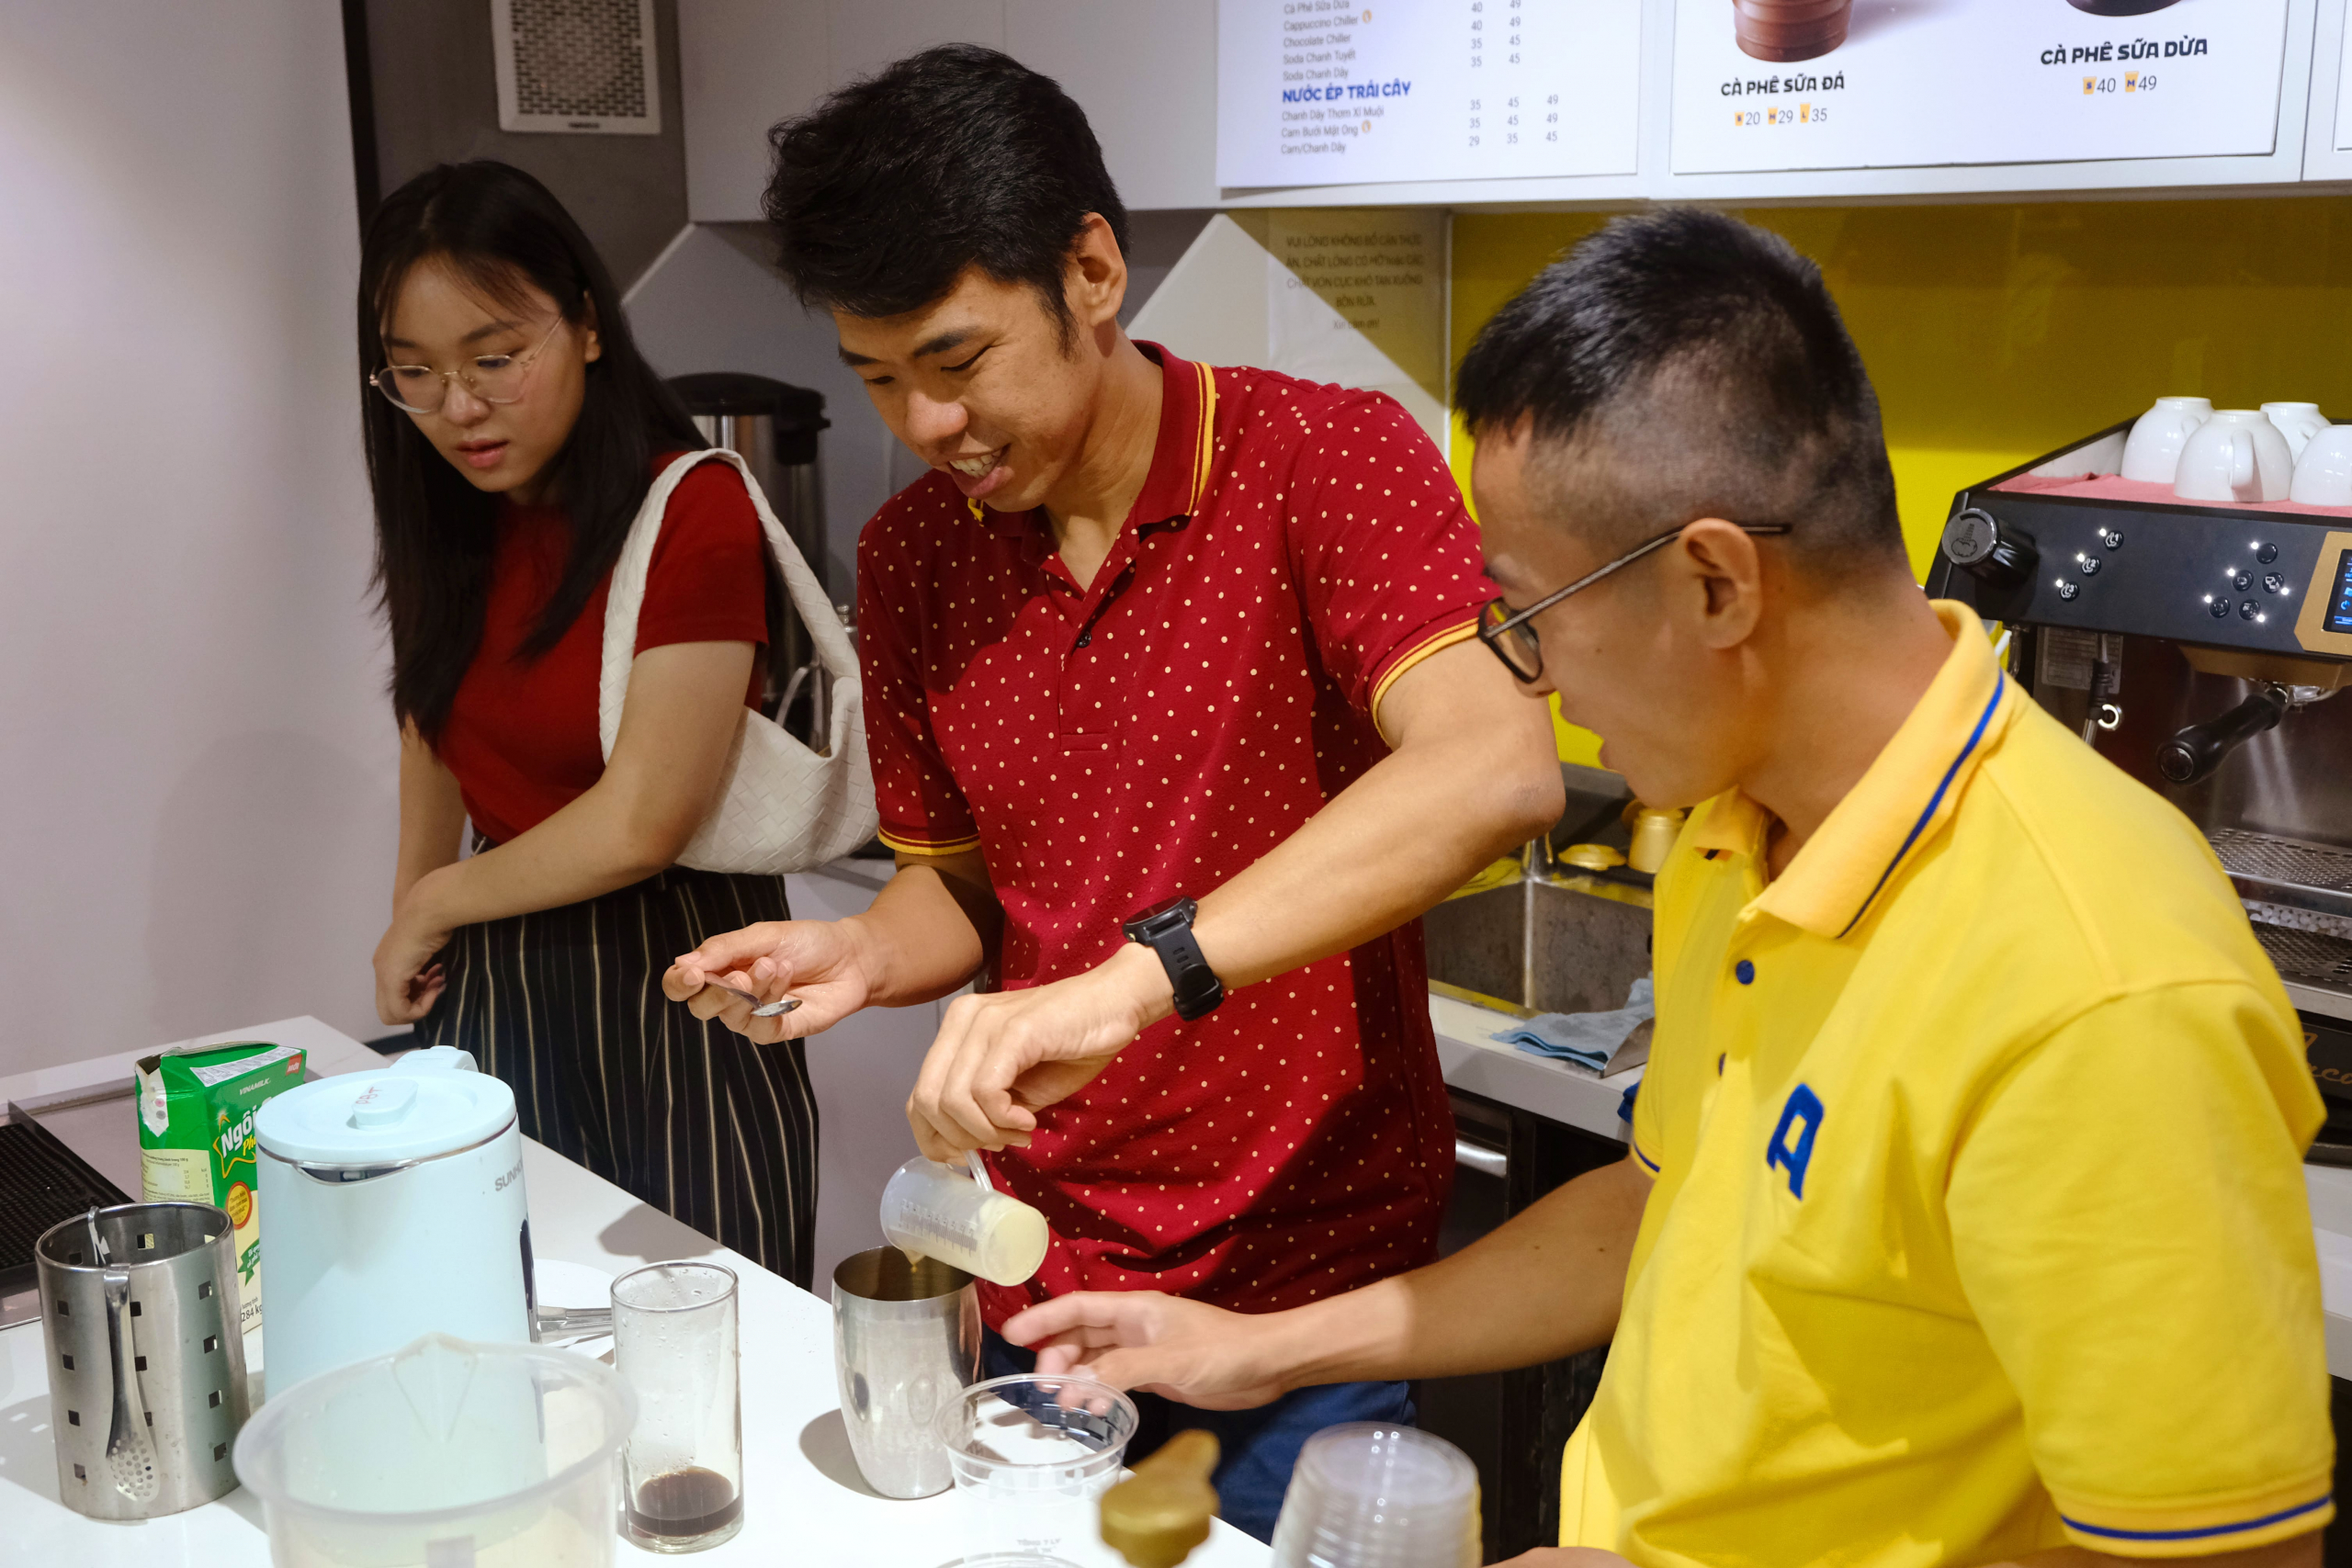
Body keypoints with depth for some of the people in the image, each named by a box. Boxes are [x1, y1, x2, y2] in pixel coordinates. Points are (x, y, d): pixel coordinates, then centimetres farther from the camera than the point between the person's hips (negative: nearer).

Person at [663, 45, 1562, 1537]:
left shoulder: (1324, 460, -15)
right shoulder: (911, 554, 2)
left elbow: (1495, 770, -32)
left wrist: (1137, 977, -40)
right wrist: (862, 953, -10)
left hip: (1313, 1288, -4)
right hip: (1041, 1285, 5)